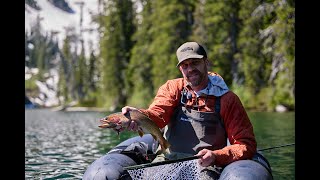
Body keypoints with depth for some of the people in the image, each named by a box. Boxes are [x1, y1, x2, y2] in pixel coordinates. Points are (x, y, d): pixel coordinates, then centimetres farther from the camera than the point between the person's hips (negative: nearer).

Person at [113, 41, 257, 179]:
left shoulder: (227, 99, 1)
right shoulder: (172, 88, 8)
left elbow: (247, 145, -1)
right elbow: (157, 113, -13)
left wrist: (215, 157, -17)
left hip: (206, 167, -2)